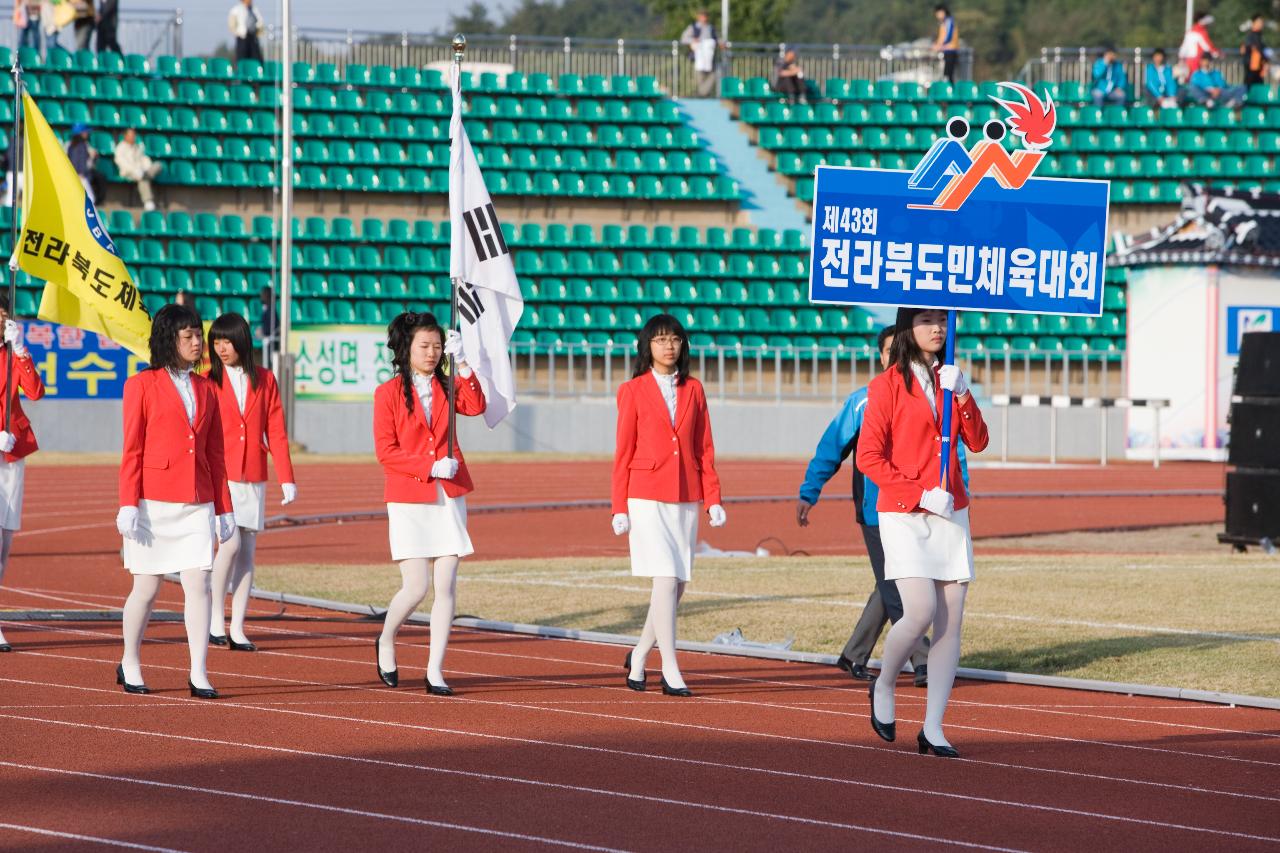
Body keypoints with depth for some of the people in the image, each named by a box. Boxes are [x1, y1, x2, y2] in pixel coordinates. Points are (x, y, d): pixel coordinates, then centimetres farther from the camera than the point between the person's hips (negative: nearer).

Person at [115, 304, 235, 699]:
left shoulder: (205, 389, 13)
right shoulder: (142, 385, -1)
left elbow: (214, 453, 14)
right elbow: (132, 450, -4)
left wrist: (223, 508, 11)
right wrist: (128, 505, -10)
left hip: (197, 503, 4)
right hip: (155, 502, -4)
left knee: (199, 584, -6)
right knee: (147, 588, 3)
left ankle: (199, 674, -5)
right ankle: (129, 665, 20)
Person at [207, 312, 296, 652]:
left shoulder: (264, 380, 8)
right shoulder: (208, 381, 1)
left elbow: (276, 432, 7)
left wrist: (287, 480, 1)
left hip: (253, 479, 3)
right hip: (219, 477, -3)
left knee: (247, 551, 3)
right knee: (230, 543, -15)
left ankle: (237, 629, 6)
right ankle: (214, 618, 0)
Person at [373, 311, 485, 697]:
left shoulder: (447, 387, 10)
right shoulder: (388, 393, -2)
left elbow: (475, 405, -11)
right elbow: (386, 451, -6)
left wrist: (461, 362, -18)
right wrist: (431, 467, -15)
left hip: (449, 499, 4)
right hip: (408, 500, -4)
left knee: (445, 586, -3)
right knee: (416, 588, -9)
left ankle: (435, 671, 2)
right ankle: (386, 641, 20)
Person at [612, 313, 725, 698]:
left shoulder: (693, 390, 10)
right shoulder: (633, 391, 0)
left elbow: (704, 449, 11)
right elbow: (623, 453, 0)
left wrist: (713, 500, 4)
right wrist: (619, 508, -3)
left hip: (686, 499, 4)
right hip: (647, 498, -4)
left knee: (678, 583, 6)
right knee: (666, 580, -12)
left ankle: (639, 655, 25)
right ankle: (670, 671, -12)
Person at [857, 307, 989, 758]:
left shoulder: (948, 381, 15)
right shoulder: (888, 386, -2)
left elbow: (977, 442, 6)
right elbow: (869, 456, -8)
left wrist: (962, 395, -9)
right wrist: (920, 495, -15)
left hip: (951, 515, 5)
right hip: (903, 516, -5)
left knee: (951, 622, -2)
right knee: (920, 612, -18)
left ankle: (933, 728, 1)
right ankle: (883, 687, 10)